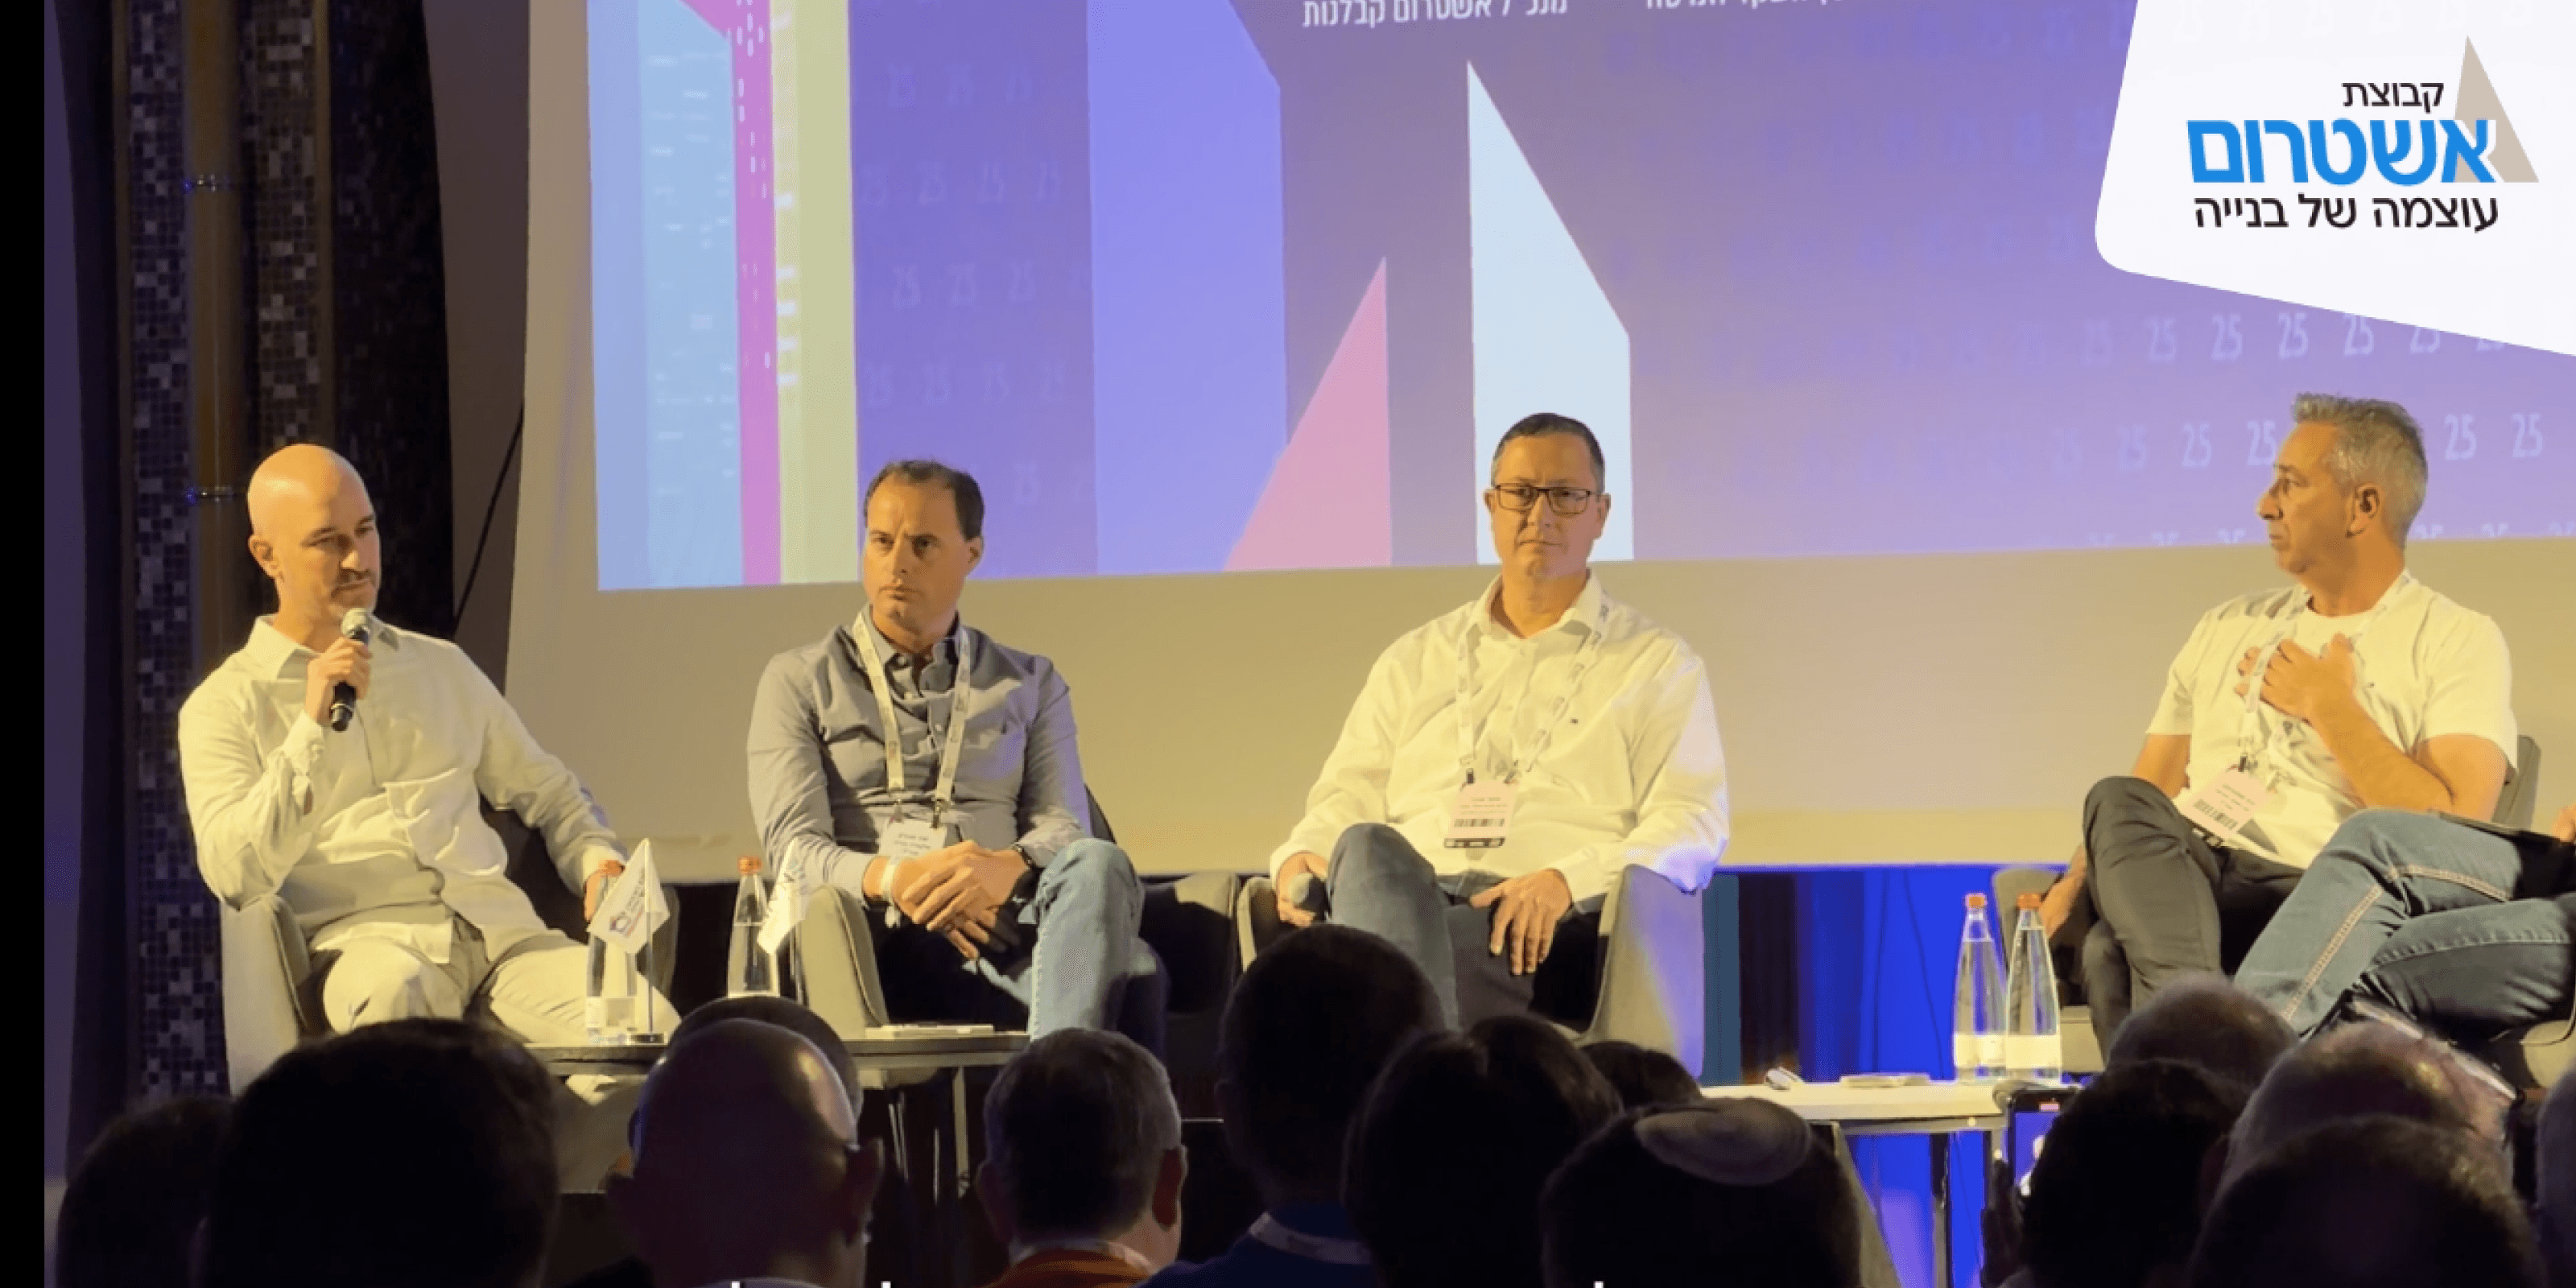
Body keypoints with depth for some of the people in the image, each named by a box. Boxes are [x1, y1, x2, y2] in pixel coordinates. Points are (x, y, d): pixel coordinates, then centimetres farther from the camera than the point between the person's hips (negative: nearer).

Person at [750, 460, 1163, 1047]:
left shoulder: (1031, 684, 23)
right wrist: (891, 880, -20)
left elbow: (1065, 829, 9)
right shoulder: (800, 681, 15)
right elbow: (795, 845, 3)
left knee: (1097, 868, -39)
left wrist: (1007, 869, -17)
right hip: (882, 939, -3)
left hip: (1002, 924, 3)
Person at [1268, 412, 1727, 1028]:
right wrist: (1299, 858, -4)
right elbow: (1348, 797, 23)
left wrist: (1568, 881, -16)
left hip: (1545, 931, -3)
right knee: (1369, 849, -39)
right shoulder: (1415, 660, 29)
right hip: (1405, 901, 3)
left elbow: (1693, 827, 4)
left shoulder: (1658, 664, 17)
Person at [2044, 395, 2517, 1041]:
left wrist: (2331, 709, -4)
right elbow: (2143, 802, 18)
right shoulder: (2227, 627, 24)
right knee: (2117, 803, -33)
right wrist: (2076, 882, -3)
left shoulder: (2458, 642, 6)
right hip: (2176, 880, 5)